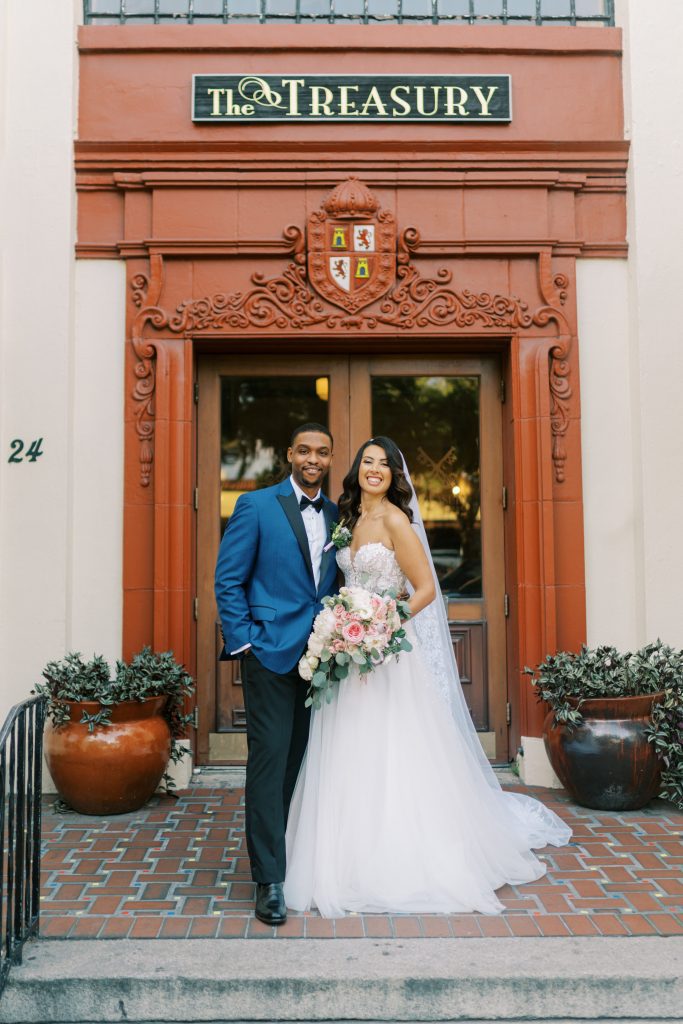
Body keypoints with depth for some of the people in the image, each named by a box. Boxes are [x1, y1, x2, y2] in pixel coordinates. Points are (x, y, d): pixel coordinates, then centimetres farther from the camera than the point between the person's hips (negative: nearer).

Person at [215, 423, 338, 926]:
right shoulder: (256, 506, -2)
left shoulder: (337, 514, 12)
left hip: (321, 655, 5)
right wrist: (243, 641, -10)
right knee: (270, 761, -3)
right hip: (271, 653, -5)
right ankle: (269, 879, 4)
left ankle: (295, 854, 27)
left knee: (301, 762, 12)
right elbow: (228, 579, -4)